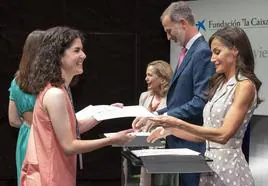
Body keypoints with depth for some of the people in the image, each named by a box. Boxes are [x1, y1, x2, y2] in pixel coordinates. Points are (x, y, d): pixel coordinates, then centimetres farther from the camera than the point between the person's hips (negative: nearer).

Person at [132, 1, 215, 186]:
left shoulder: (203, 52, -15)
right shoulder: (188, 52, 15)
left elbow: (201, 101, -22)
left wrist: (164, 117, -17)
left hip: (192, 143, -9)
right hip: (179, 142, 9)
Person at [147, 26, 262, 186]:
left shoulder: (245, 85, -11)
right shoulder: (220, 85, 14)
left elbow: (223, 134, -20)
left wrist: (180, 124, -21)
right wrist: (171, 130, 5)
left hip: (228, 164, -7)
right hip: (210, 162, 8)